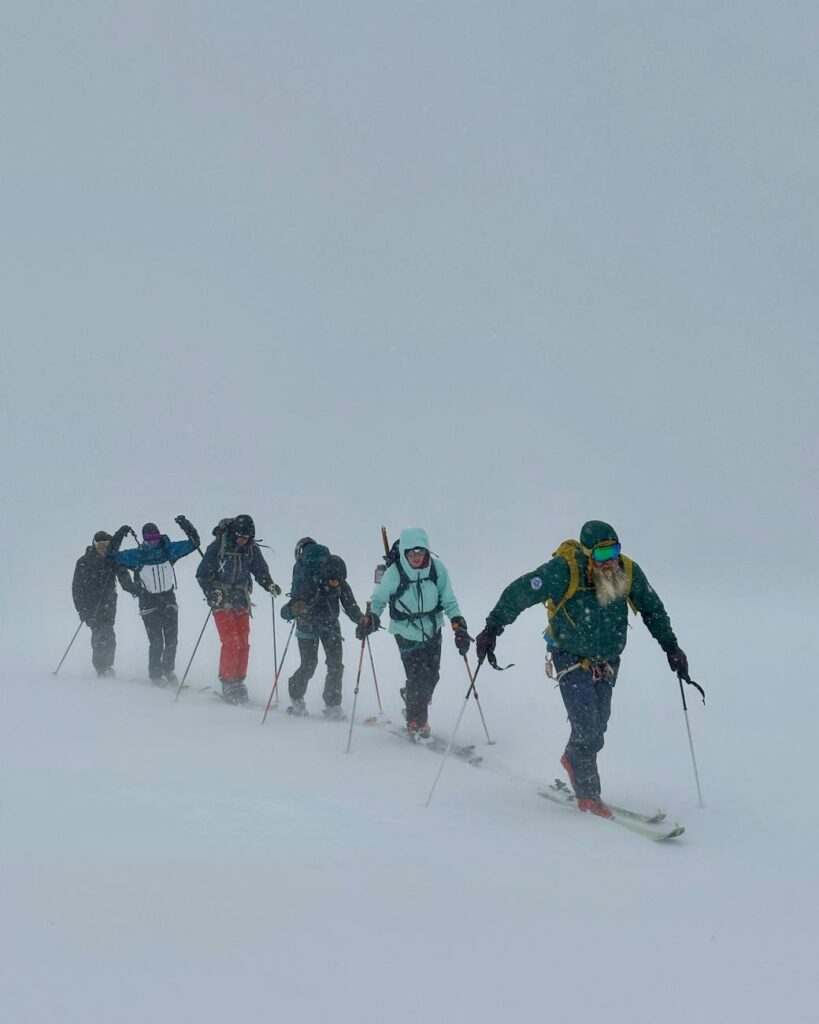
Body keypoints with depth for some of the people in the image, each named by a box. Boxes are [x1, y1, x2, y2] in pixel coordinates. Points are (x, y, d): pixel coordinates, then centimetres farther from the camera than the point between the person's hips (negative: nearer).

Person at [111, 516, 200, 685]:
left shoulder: (169, 550, 3)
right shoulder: (137, 555, -2)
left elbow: (193, 543, 5)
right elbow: (114, 556, -1)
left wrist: (186, 526, -9)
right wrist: (119, 536, -12)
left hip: (169, 600, 3)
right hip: (149, 603, -3)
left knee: (172, 639, 6)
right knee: (156, 642, -8)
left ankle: (168, 670, 26)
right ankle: (155, 674, 7)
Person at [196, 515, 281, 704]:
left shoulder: (251, 549, 1)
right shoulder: (218, 546, -11)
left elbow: (260, 570, 11)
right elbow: (203, 574, -7)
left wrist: (269, 585, -8)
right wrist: (211, 592, -22)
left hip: (241, 601, 4)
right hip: (222, 601, -4)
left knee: (243, 643, 3)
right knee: (231, 642, -12)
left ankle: (238, 681, 15)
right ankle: (228, 683, -2)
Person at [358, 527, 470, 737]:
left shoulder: (437, 568, -13)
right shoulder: (394, 573, -19)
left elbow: (449, 601, -2)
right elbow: (379, 599, -3)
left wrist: (459, 625, -10)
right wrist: (371, 619, -19)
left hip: (433, 629, 3)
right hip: (407, 632, -3)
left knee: (431, 676, 6)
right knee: (417, 677, -9)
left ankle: (410, 695, 38)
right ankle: (416, 723, 12)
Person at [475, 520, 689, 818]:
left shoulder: (629, 572, -10)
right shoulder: (564, 570, -24)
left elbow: (653, 610, 7)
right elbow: (518, 593, -18)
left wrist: (671, 647, 7)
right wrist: (492, 629, -20)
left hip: (607, 662, 4)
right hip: (572, 660, -4)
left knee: (597, 727, 8)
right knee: (587, 728, -14)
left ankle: (572, 760, 40)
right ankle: (587, 795, 4)